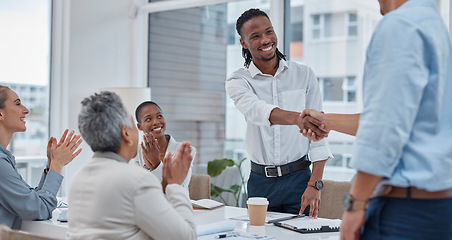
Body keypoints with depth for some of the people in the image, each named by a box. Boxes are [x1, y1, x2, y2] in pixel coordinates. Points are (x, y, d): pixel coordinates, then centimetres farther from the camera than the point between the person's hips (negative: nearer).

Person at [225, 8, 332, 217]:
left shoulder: (303, 75, 2)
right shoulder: (237, 81, -1)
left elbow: (317, 131, 0)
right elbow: (256, 110, -24)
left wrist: (315, 184, -10)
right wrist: (296, 118, -44)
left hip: (298, 178, 0)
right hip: (260, 182, 0)